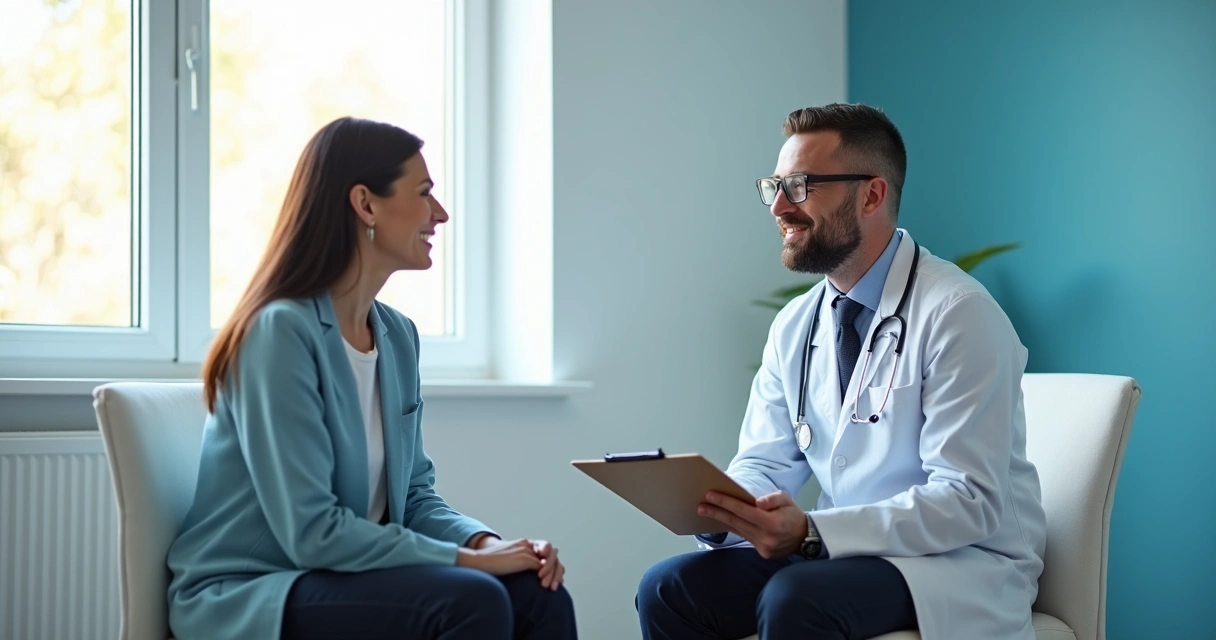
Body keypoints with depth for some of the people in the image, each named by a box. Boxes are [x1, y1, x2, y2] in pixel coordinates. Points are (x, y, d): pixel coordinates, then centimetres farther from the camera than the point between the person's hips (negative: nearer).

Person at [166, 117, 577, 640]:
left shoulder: (397, 337, 7)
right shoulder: (281, 330, -18)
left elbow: (413, 495, 12)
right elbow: (311, 532, -23)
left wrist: (484, 541, -9)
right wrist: (468, 558, -20)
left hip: (348, 577, 7)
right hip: (246, 595, -7)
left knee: (538, 594, -16)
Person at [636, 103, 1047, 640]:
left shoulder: (957, 314, -16)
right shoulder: (795, 324, 7)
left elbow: (968, 501, -21)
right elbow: (765, 464, 9)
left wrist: (811, 533, -31)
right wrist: (716, 508, -16)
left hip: (965, 561, -6)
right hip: (843, 554, 7)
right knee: (668, 589, -13)